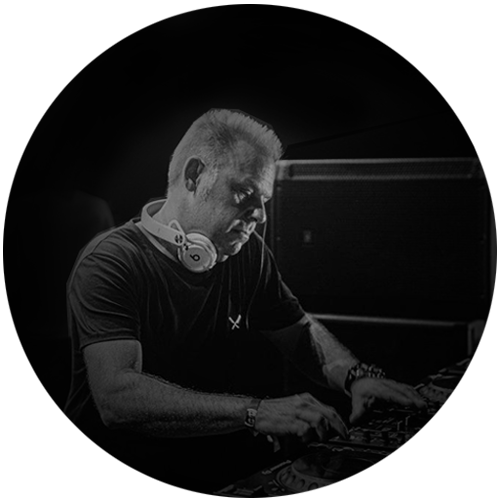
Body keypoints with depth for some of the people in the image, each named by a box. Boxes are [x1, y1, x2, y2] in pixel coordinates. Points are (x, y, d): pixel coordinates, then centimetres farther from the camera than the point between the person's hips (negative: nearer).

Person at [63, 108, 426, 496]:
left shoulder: (248, 253, 5)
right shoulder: (110, 264, -18)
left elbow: (301, 332, 18)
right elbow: (116, 397, -30)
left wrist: (356, 375, -5)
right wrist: (255, 412, -38)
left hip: (213, 448, 7)